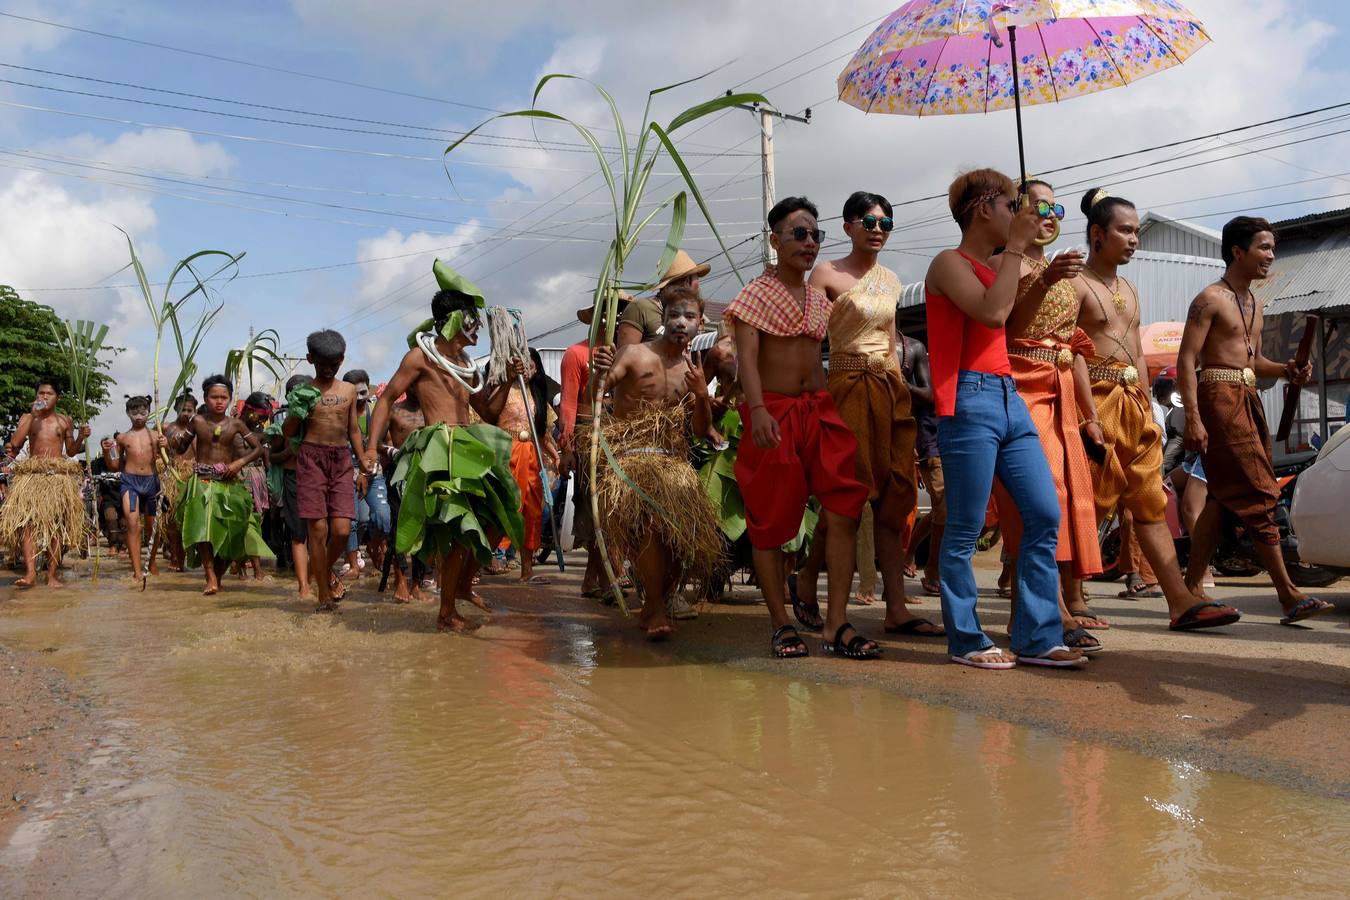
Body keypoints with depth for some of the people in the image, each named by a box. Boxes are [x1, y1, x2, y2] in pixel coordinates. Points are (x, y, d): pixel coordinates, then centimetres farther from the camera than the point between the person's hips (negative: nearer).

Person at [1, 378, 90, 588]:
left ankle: (52, 575, 3)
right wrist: (33, 414, -6)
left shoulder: (65, 421, 12)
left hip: (58, 476, 0)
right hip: (31, 474, 0)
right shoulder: (27, 417, 10)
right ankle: (30, 573, -20)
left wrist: (80, 437, -3)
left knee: (56, 525, -1)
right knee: (27, 521, -15)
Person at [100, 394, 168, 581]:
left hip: (151, 480, 1)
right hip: (130, 481, -1)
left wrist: (165, 446, -14)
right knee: (133, 524, -15)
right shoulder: (122, 437, 10)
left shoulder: (155, 435, 7)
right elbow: (114, 467, 14)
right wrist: (106, 451, -2)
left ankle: (152, 562, 34)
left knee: (151, 525, 13)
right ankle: (137, 570, -17)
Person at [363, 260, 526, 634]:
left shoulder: (466, 365, 20)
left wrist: (507, 380, 10)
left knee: (498, 520, 11)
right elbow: (386, 399, -3)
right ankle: (446, 615, 1)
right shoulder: (421, 355, -2)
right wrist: (372, 447, -12)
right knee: (461, 531, -12)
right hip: (439, 452, -8)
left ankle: (463, 585, 28)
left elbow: (489, 412, 25)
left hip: (469, 451, 8)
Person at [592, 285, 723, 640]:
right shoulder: (633, 354, -2)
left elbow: (701, 432, 11)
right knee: (650, 518, -31)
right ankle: (656, 609, -18)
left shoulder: (693, 371, 13)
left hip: (672, 460, 5)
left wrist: (702, 395, -7)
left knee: (689, 526, -13)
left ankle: (655, 605, 10)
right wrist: (600, 372, -35)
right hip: (628, 455, -5)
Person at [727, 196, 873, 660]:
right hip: (773, 414, -5)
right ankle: (781, 624, 15)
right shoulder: (757, 293, -2)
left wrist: (834, 404, 16)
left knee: (845, 510, -8)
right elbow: (747, 355, -15)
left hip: (818, 409, 5)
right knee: (770, 521, 2)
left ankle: (836, 624, -3)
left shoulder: (820, 299, 16)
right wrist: (757, 409, -29)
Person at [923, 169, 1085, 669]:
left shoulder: (993, 269, 24)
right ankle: (965, 641, 7)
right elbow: (992, 313, -18)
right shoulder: (950, 263, -2)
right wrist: (1015, 247, -9)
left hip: (1009, 398, 9)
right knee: (966, 529, -3)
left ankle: (1038, 638, 9)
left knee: (1045, 515, 3)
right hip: (970, 399, -9)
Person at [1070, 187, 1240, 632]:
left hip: (1134, 402, 8)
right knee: (1089, 505, -4)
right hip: (1096, 397, -8)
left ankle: (1181, 601, 5)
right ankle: (1070, 600, 5)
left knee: (1151, 501, 5)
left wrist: (1148, 409, 16)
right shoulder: (1076, 285, -6)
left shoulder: (1129, 289, 20)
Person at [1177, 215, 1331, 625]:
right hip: (1219, 397, -9)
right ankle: (1289, 595, -7)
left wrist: (1286, 370, 5)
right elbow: (1186, 361, -13)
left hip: (1247, 399, 9)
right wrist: (1193, 418, -22)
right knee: (1257, 497, -10)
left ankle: (1191, 589, 14)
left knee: (1223, 498, 8)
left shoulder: (1254, 303, 20)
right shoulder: (1211, 299, -7)